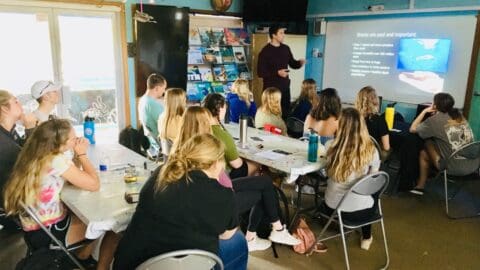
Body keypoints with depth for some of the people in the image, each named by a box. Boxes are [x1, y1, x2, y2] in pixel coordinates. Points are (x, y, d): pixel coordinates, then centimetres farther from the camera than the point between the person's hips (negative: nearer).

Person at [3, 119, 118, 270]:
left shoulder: (33, 156, 2)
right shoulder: (56, 160, -23)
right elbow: (94, 184, -19)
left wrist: (78, 155, 1)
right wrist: (82, 154, -10)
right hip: (48, 234, -8)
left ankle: (82, 257, 34)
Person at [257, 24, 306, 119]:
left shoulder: (286, 48, 7)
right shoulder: (265, 51, -11)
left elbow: (292, 64, 17)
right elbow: (260, 72, -14)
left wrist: (300, 63, -5)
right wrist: (277, 73, -22)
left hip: (285, 87, 6)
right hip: (271, 88, -5)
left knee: (286, 113, 10)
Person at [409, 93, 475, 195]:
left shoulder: (436, 119, -10)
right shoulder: (460, 116, 9)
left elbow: (412, 129, -1)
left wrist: (424, 111, 6)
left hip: (453, 167, -6)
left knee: (428, 142, 17)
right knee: (424, 153, 22)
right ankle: (420, 186, 34)